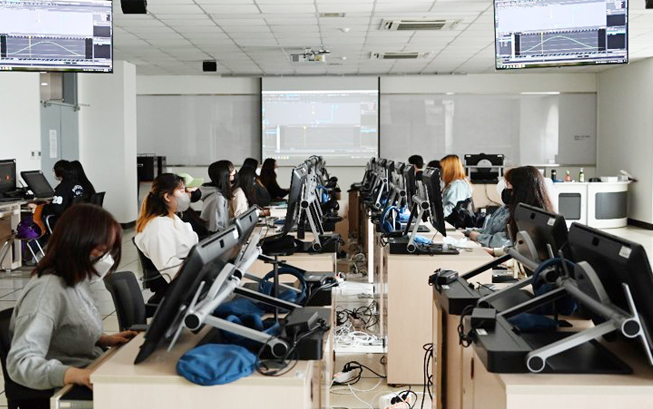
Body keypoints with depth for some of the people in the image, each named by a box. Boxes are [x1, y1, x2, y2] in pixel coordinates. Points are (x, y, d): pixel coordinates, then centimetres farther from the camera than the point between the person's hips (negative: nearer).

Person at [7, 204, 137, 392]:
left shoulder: (76, 280, 6)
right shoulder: (47, 291, -21)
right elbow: (20, 362, -29)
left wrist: (105, 340, 5)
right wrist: (75, 374, -41)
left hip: (91, 371, 9)